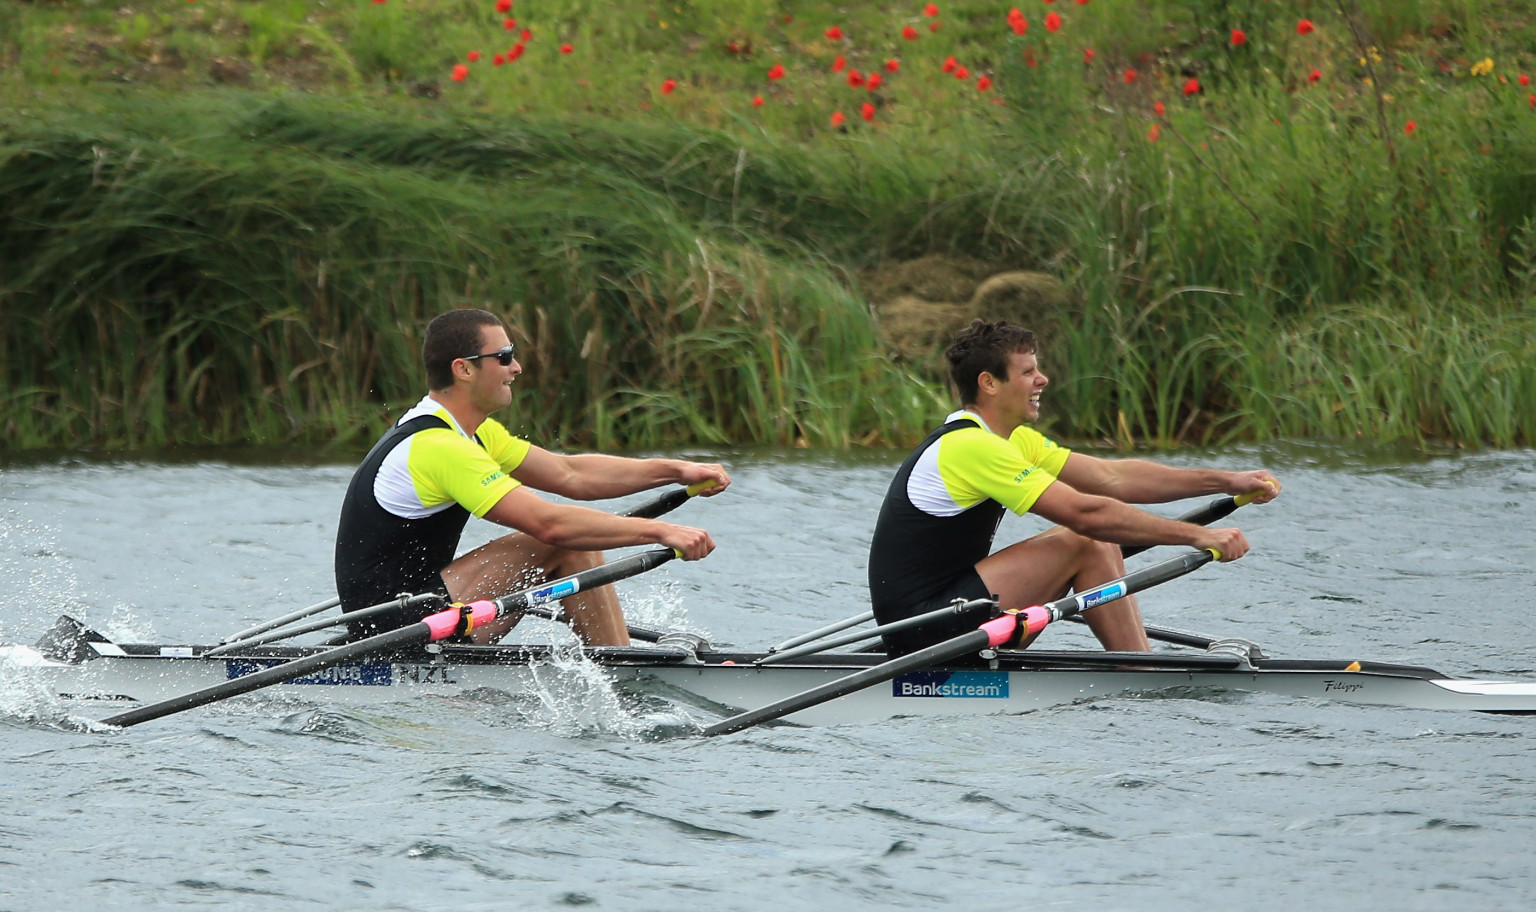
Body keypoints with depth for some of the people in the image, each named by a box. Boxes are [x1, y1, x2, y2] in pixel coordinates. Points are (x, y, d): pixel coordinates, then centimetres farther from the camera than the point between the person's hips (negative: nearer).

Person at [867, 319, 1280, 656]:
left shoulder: (1010, 440, 13)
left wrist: (1225, 482, 3)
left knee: (1100, 543, 8)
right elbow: (1085, 512, -24)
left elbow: (1112, 478, 10)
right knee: (1084, 543, -14)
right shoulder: (970, 446, -19)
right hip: (924, 632, -10)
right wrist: (1198, 536, -21)